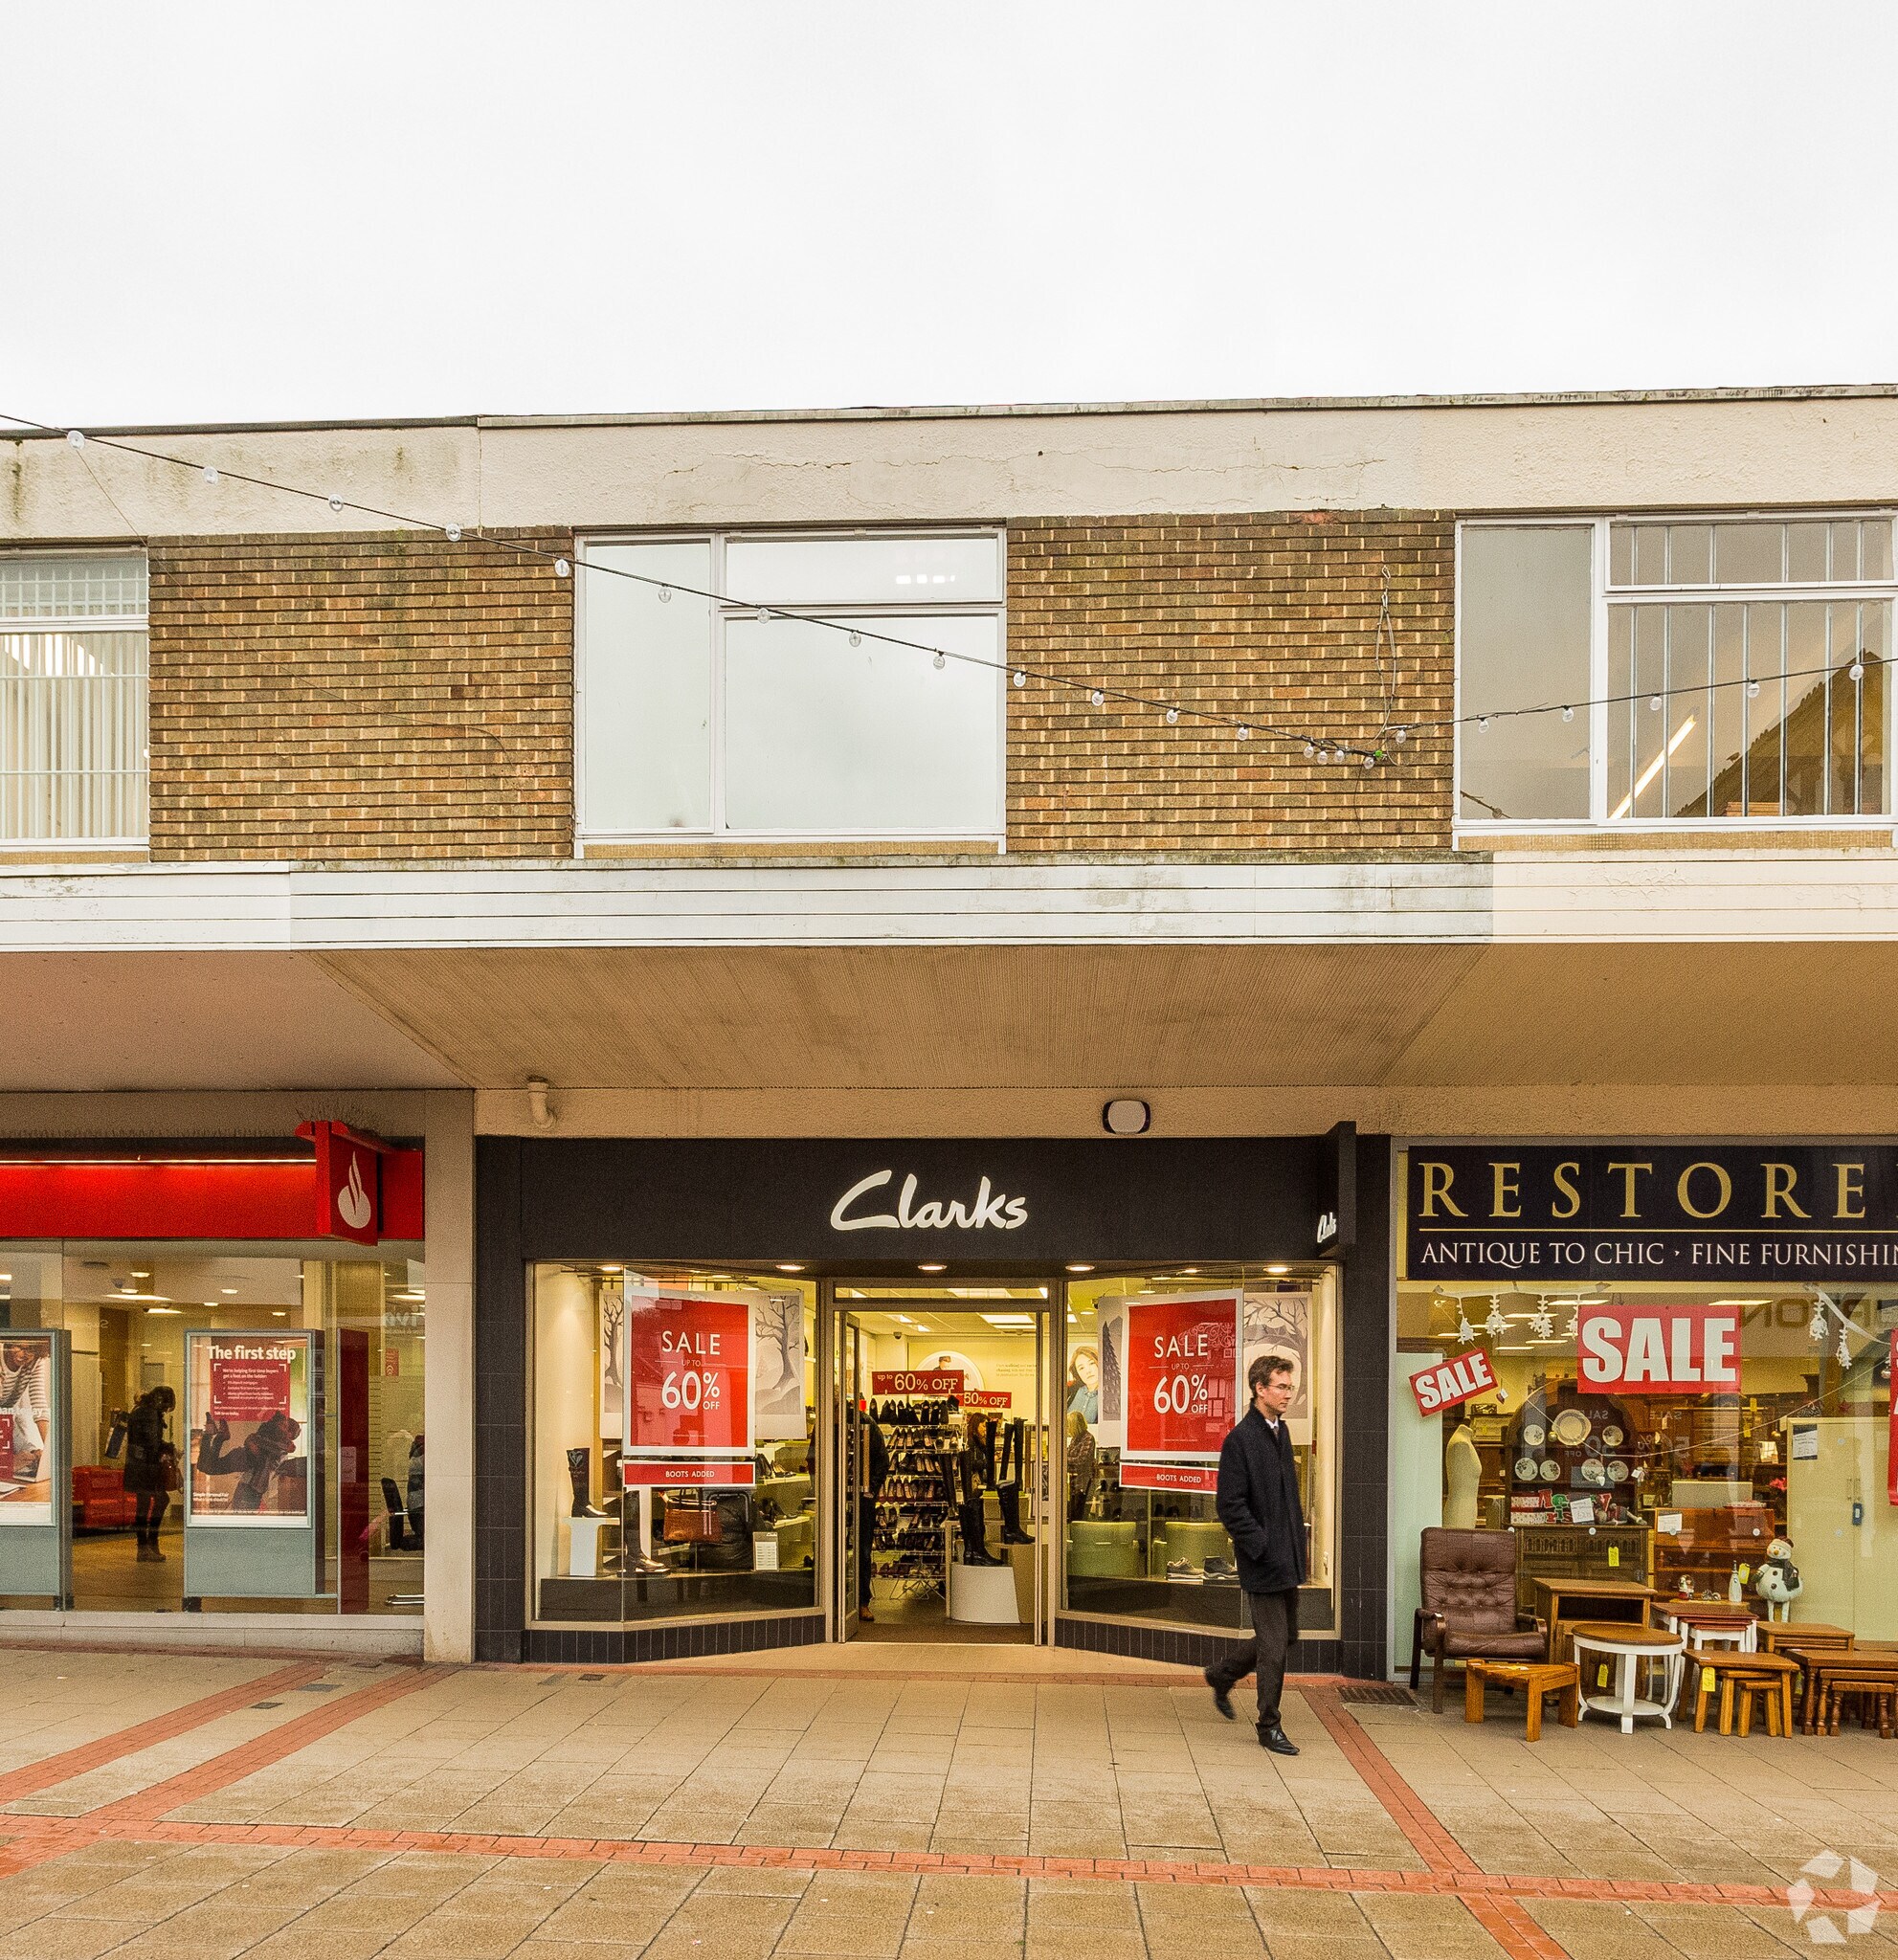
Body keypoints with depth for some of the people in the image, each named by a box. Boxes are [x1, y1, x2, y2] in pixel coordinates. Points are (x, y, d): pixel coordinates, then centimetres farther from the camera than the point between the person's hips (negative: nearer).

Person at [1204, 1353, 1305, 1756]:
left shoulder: (1280, 1431, 12)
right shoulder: (1240, 1439, -16)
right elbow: (1231, 1508, -17)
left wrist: (1298, 1542, 13)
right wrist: (1264, 1549, -18)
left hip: (1287, 1557, 9)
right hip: (1262, 1564, -9)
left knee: (1286, 1635, 17)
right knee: (1274, 1646, -1)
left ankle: (1222, 1675, 37)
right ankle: (1269, 1727, 13)